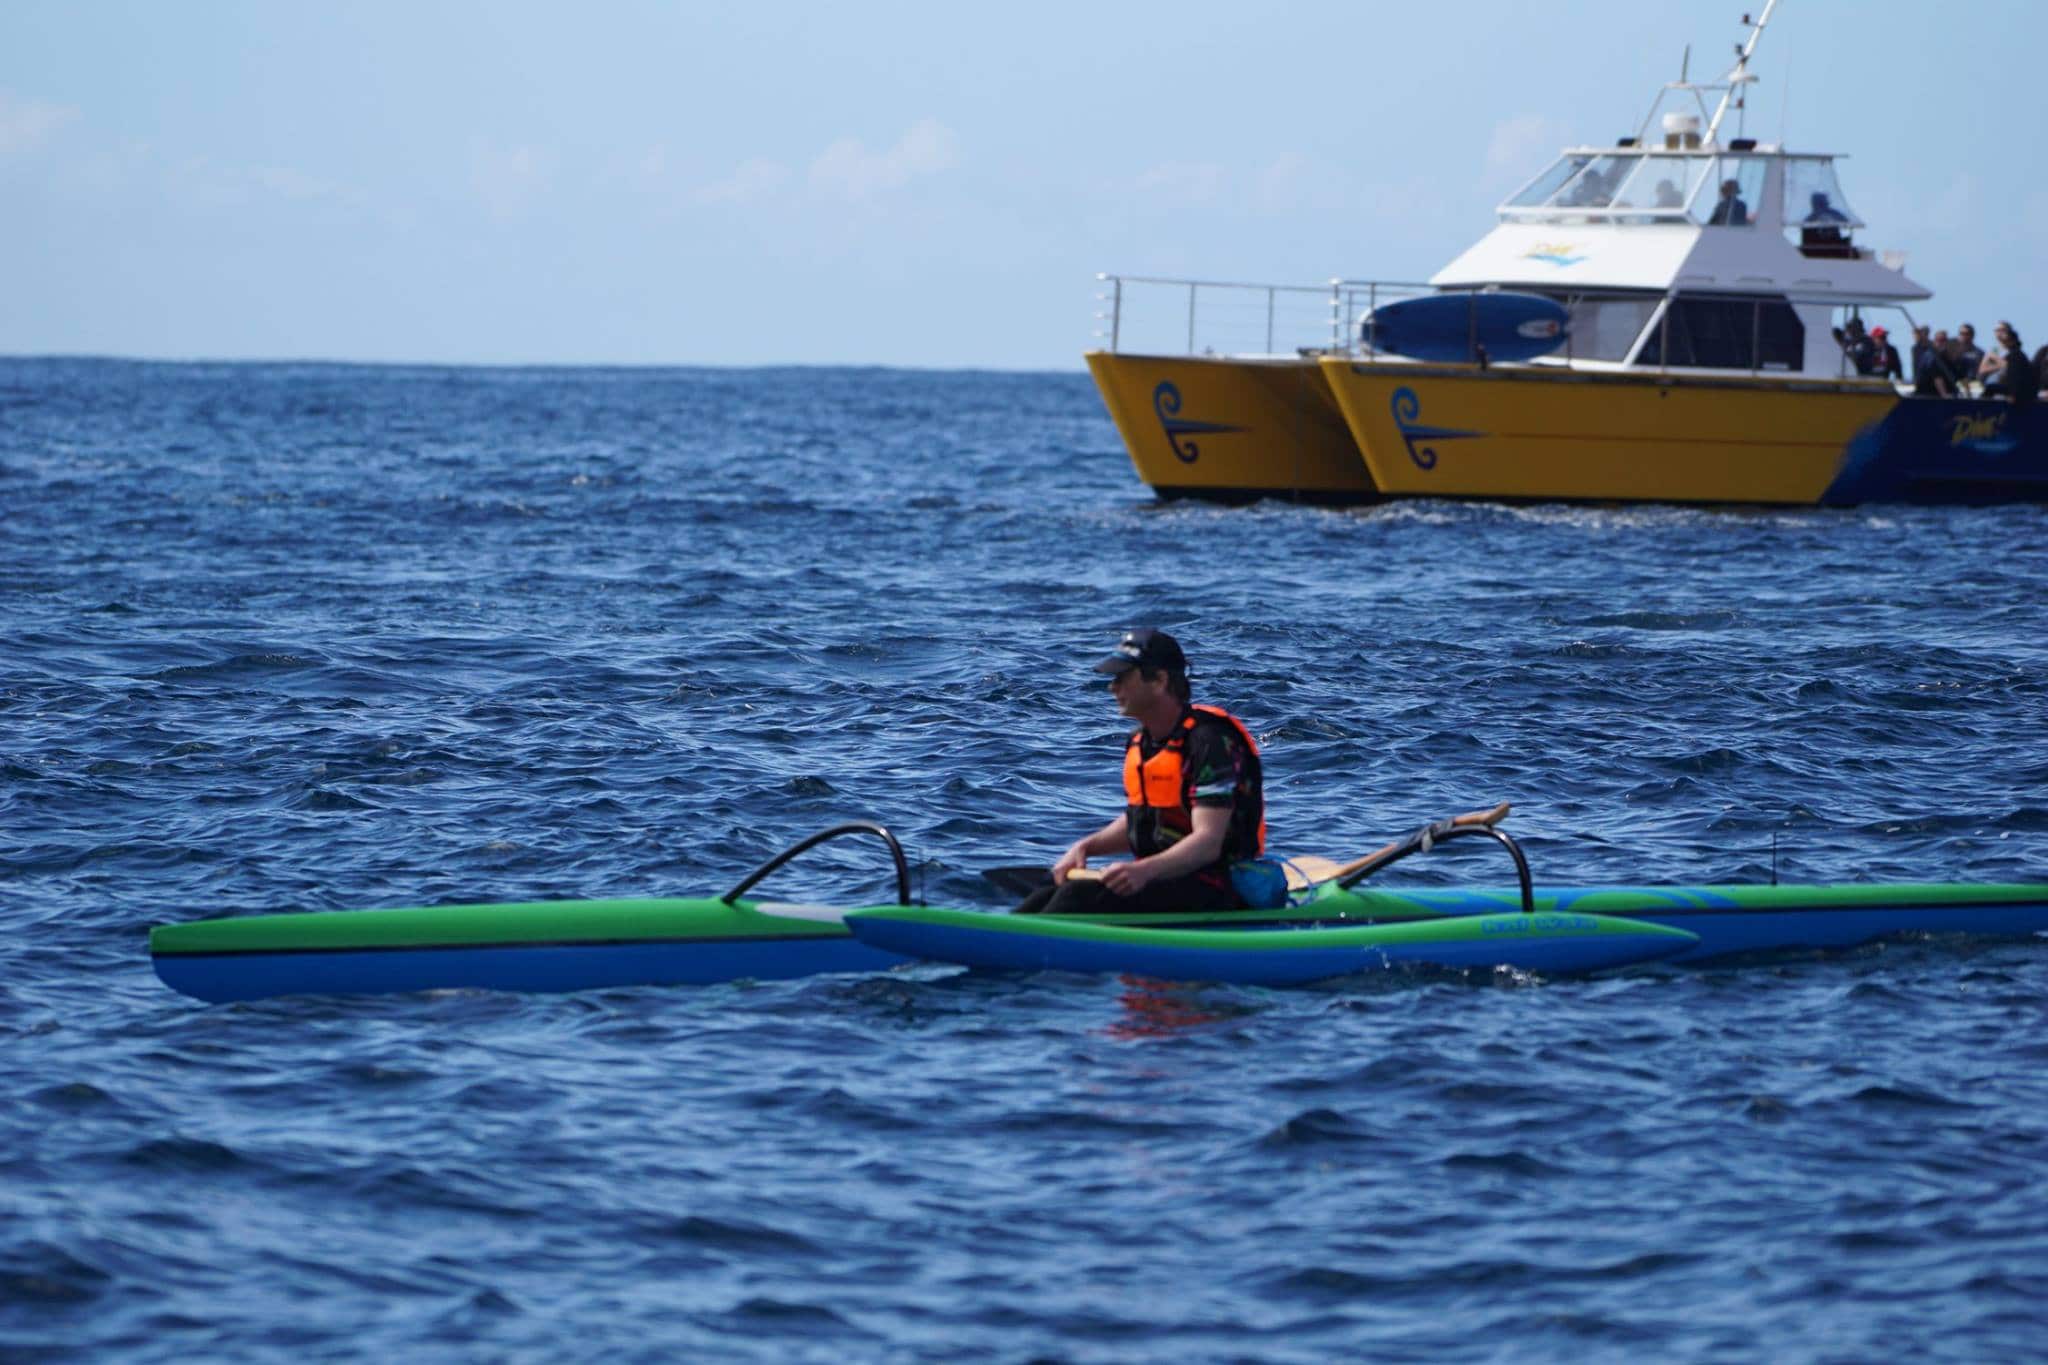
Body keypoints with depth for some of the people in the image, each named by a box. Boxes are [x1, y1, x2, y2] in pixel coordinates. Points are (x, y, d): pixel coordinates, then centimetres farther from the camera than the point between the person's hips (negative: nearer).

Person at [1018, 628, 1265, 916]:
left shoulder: (1208, 741, -16)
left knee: (1081, 896, -27)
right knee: (1045, 899, -11)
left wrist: (1145, 870, -37)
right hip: (1153, 878, 8)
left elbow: (1208, 843, -23)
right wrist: (1085, 847, 6)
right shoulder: (1140, 743, 12)